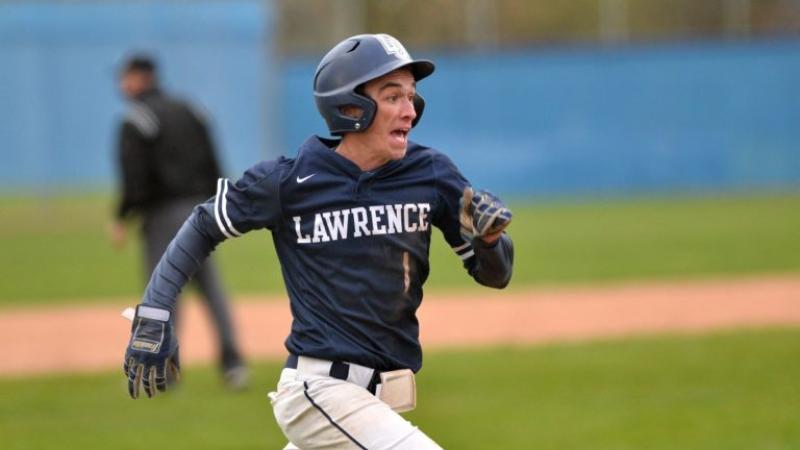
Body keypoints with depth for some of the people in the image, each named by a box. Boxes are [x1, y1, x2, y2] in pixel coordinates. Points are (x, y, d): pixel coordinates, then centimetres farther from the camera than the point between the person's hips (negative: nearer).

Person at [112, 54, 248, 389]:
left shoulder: (135, 121, -7)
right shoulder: (189, 112, 15)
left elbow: (134, 177, -15)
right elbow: (212, 165, 14)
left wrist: (121, 220, -9)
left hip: (163, 212, -6)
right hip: (200, 207, 6)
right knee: (211, 285, 5)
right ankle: (232, 360, -5)